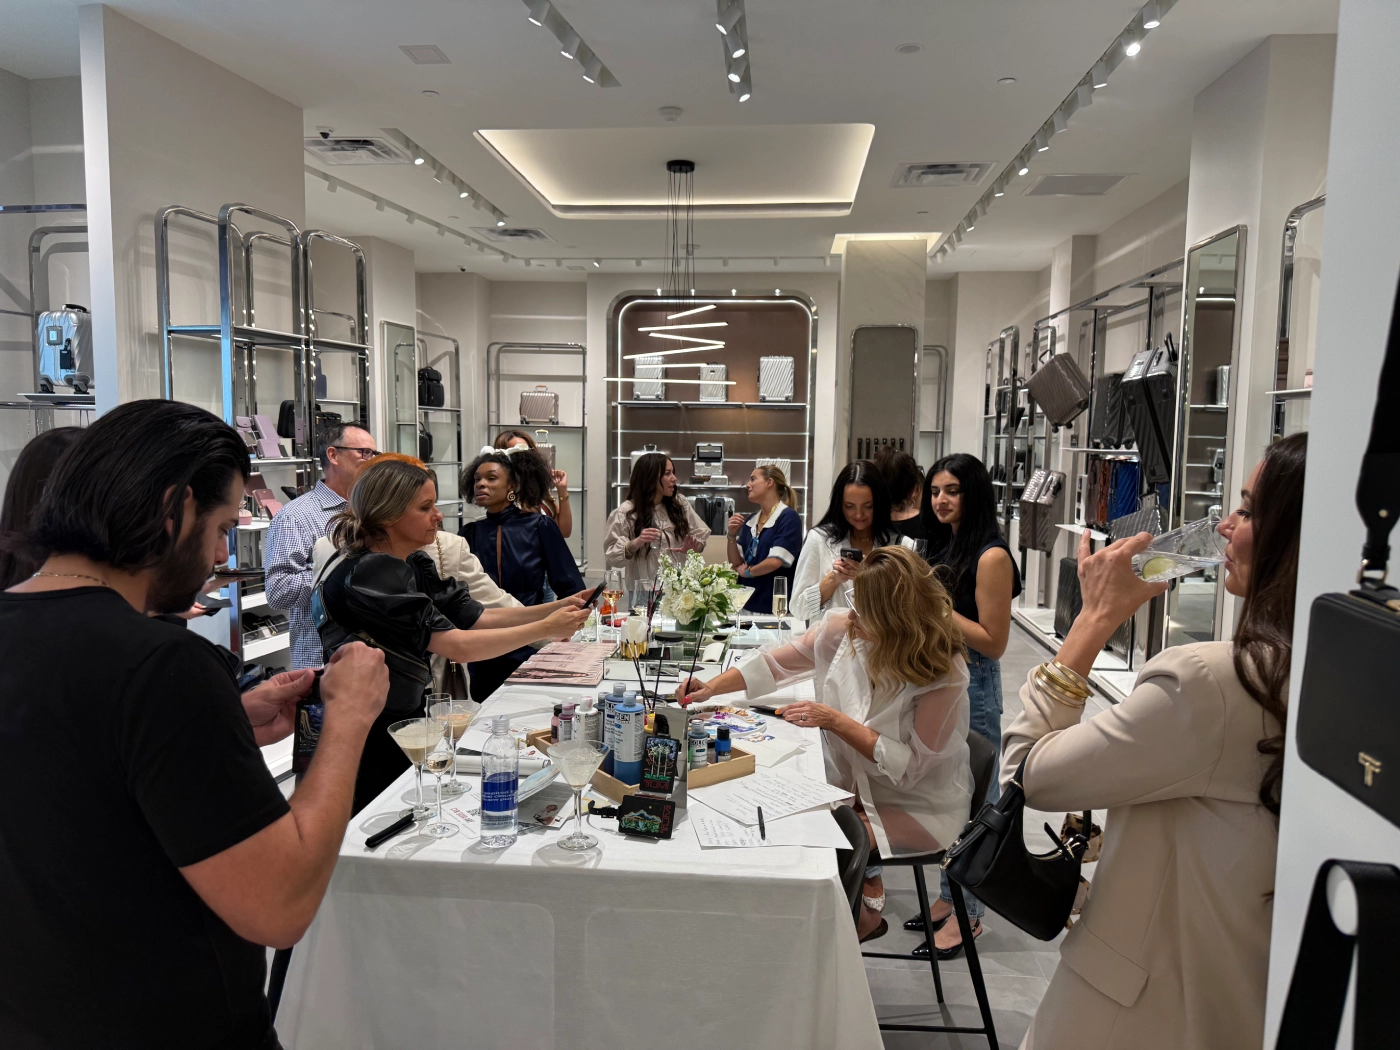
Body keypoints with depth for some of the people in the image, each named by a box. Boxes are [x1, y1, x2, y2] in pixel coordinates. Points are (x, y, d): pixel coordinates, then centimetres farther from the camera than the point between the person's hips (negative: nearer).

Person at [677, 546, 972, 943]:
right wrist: (712, 687, -6)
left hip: (918, 806, -5)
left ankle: (863, 916, 12)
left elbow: (910, 766, -23)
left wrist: (835, 721, -27)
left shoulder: (944, 675, -25)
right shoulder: (844, 628, -13)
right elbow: (777, 663, 1)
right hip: (858, 787, 5)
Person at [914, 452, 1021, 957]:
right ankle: (950, 896, 32)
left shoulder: (991, 556, -16)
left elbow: (993, 643, -17)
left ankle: (967, 914, 19)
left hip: (972, 692, -8)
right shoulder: (945, 546, 10)